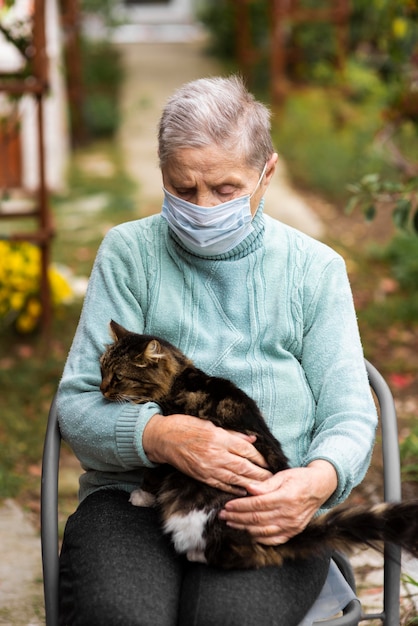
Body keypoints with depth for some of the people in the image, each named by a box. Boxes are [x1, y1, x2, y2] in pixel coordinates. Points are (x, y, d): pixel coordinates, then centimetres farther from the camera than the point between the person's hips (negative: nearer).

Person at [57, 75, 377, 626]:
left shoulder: (315, 269, 9)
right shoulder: (128, 254, 7)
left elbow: (349, 417, 6)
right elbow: (79, 405, 1)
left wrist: (318, 480, -19)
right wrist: (161, 435, -21)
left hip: (269, 513, 0)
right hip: (133, 497, 0)